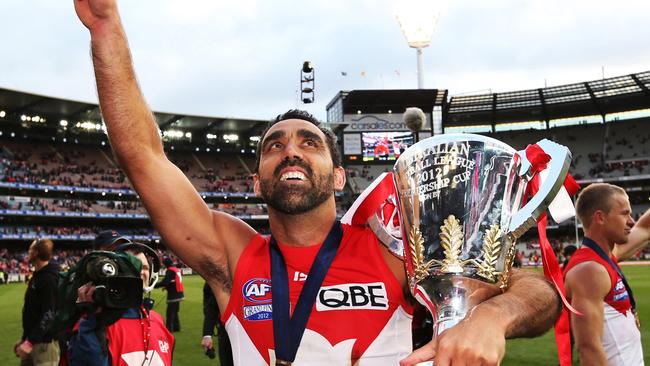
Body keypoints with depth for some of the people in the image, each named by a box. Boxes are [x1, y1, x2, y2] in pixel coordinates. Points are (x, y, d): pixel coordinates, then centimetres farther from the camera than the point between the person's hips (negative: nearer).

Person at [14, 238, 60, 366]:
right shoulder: (37, 275, 13)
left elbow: (48, 315, -24)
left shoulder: (48, 279, -17)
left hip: (44, 342, -9)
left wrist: (30, 342, -27)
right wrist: (24, 339, 19)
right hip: (32, 339, 9)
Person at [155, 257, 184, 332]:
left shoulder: (170, 271, -15)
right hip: (179, 294, 9)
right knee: (175, 311, 18)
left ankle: (169, 328, -7)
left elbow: (165, 282, -24)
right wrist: (167, 286, 18)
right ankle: (176, 327, 22)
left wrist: (154, 285, -21)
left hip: (173, 295, -9)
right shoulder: (177, 269, 12)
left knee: (170, 312, -6)